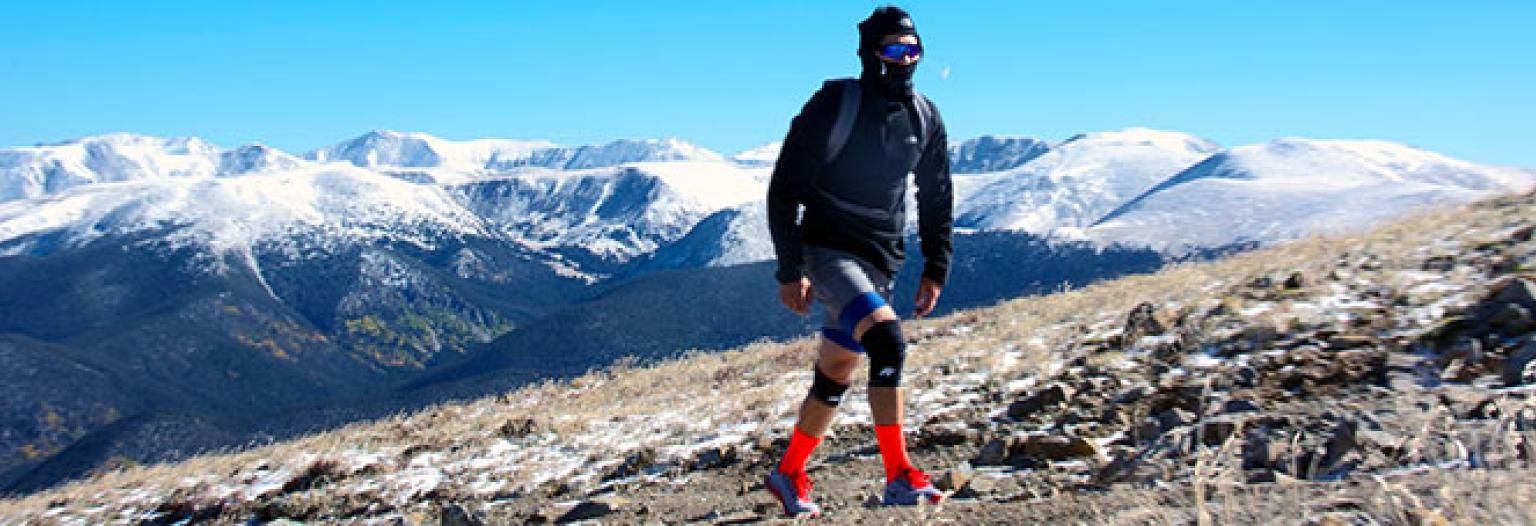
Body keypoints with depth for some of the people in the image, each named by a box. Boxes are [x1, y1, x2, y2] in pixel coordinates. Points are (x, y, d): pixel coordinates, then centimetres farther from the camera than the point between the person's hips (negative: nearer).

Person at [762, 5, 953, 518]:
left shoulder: (925, 119, 5)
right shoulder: (834, 104, -11)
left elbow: (937, 200, 16)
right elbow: (784, 190, -10)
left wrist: (936, 270, 9)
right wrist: (790, 271, -13)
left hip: (881, 261, 6)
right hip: (827, 248, -6)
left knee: (835, 377, 11)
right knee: (887, 340, -27)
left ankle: (788, 474, 30)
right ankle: (899, 475, -19)